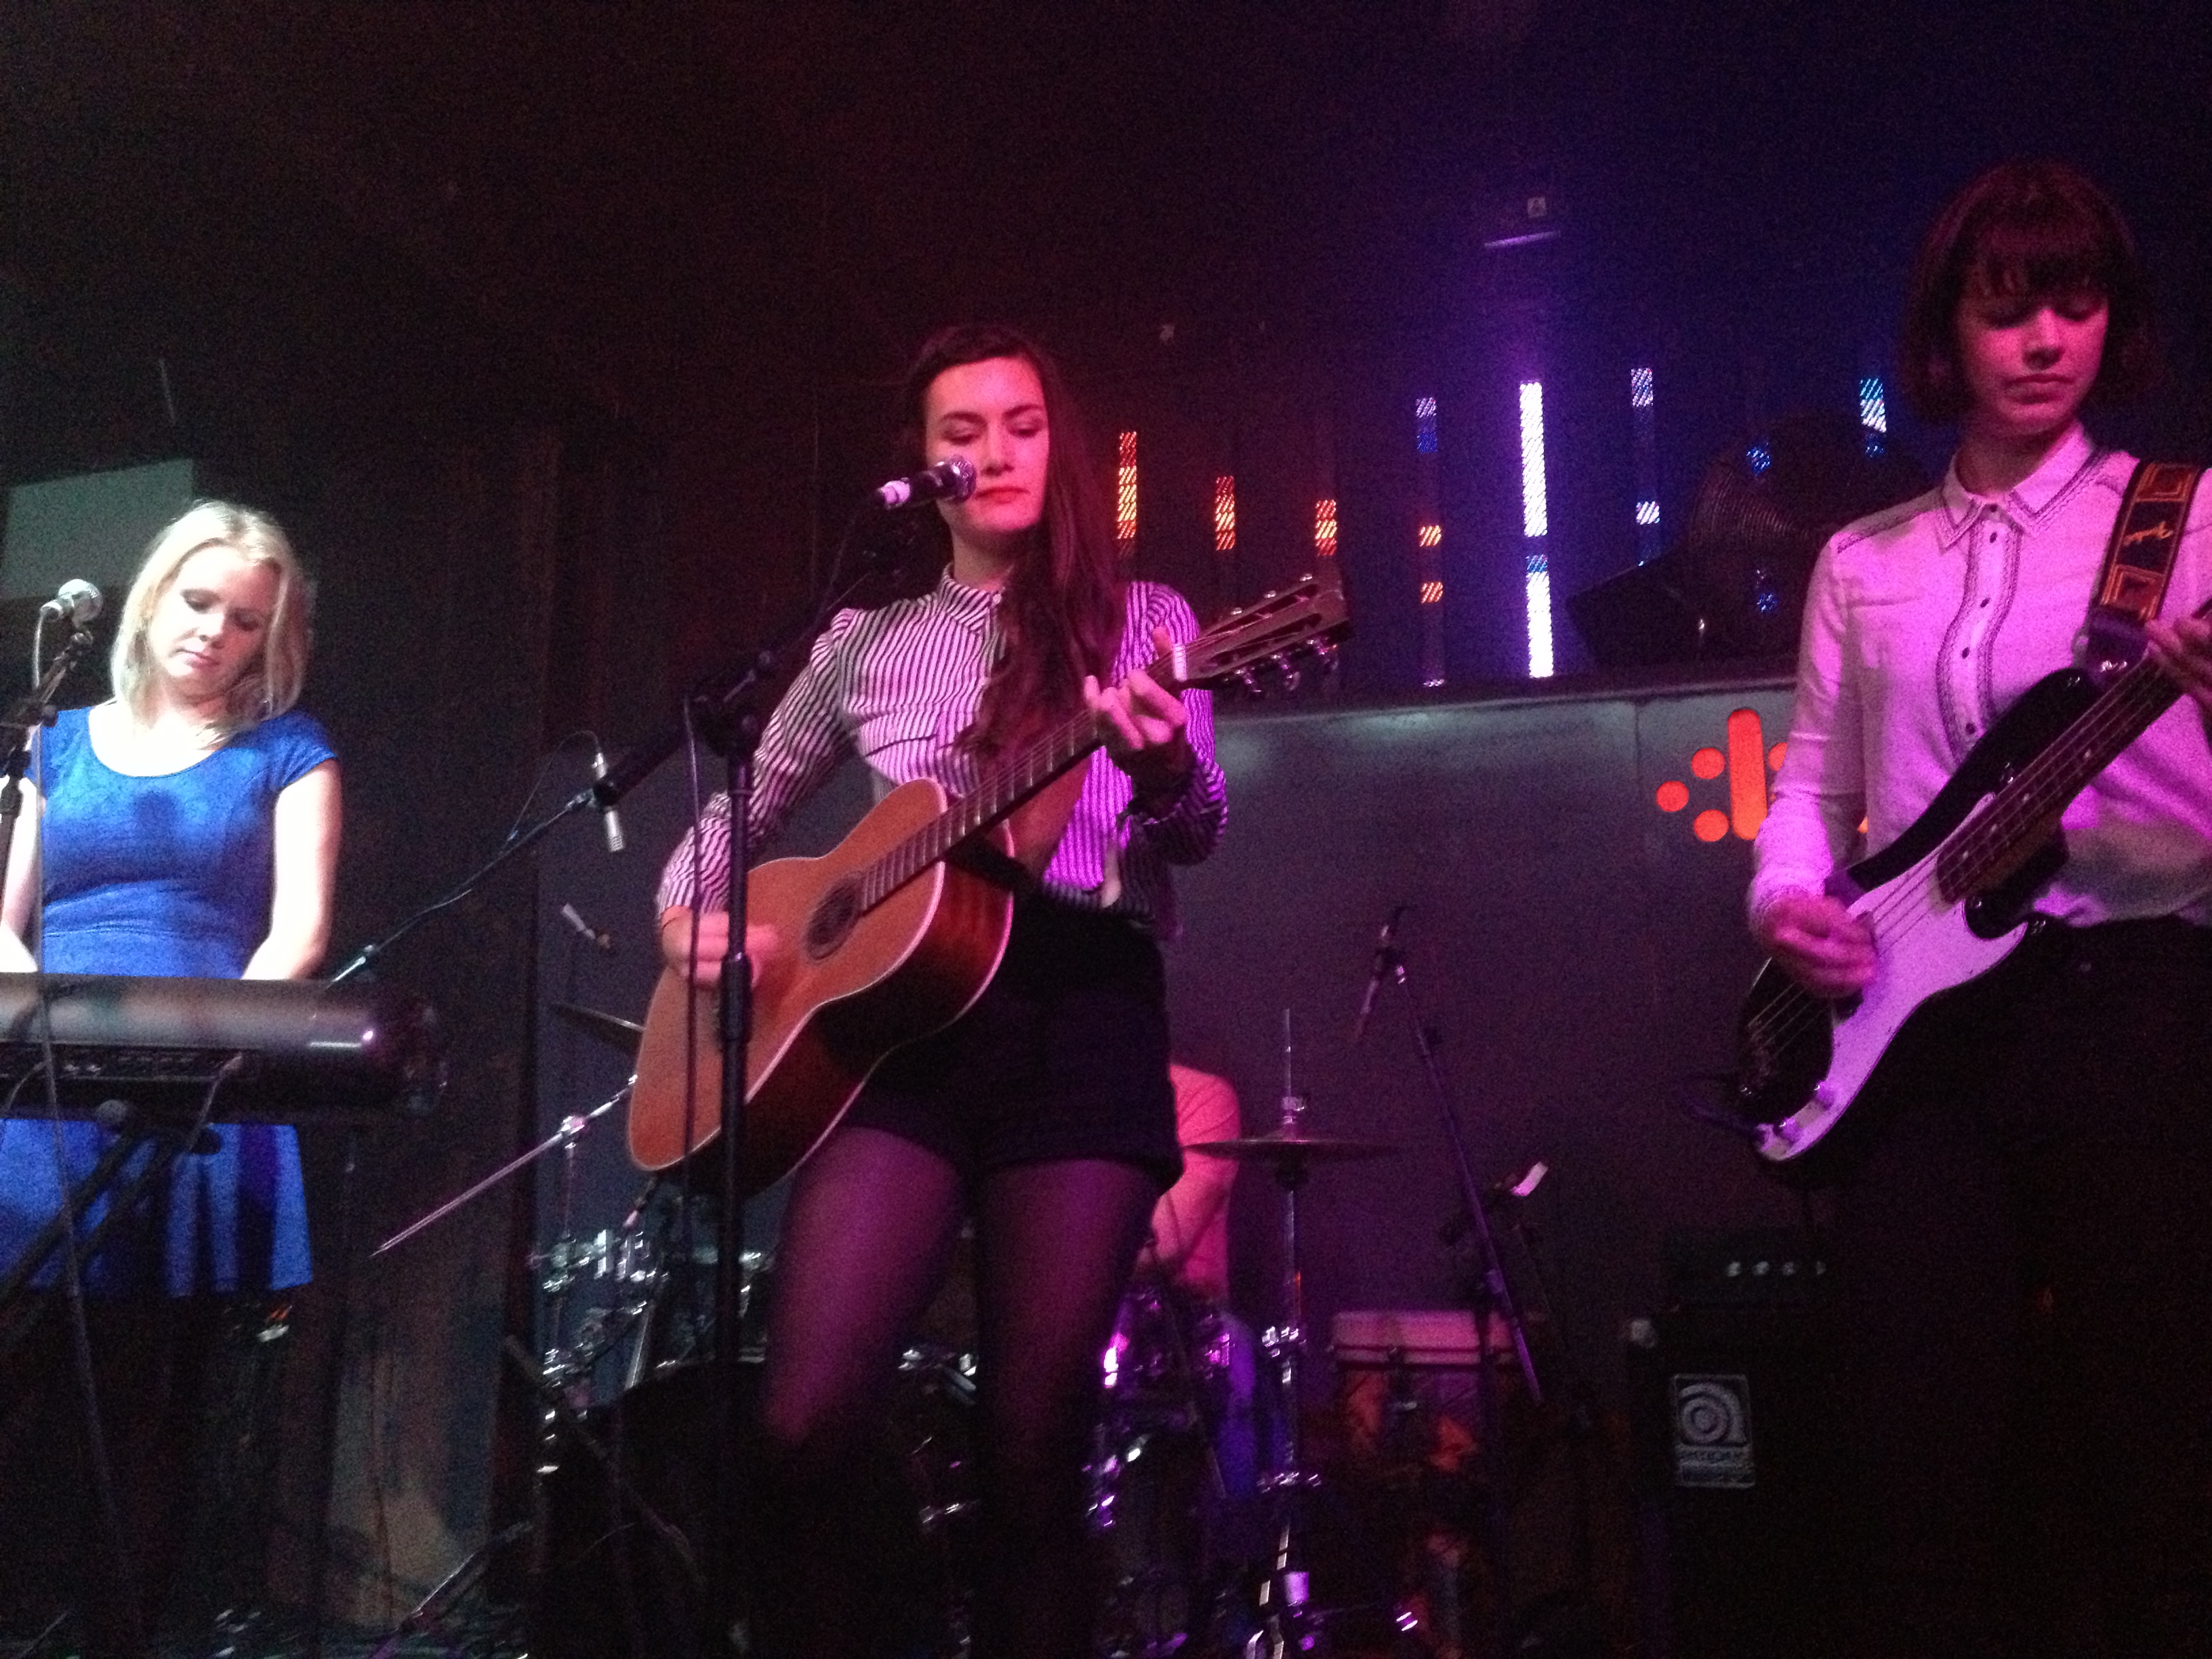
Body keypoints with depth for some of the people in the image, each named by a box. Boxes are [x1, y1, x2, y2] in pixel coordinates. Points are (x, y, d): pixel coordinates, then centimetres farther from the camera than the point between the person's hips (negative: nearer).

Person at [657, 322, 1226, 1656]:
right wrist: (689, 909, 6)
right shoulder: (867, 643, 16)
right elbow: (743, 806, 26)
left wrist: (1163, 772, -29)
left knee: (1035, 1448, -2)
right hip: (903, 1020, 2)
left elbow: (1200, 834, -5)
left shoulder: (1141, 621, 9)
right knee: (800, 1425, -9)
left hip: (1086, 1021, -2)